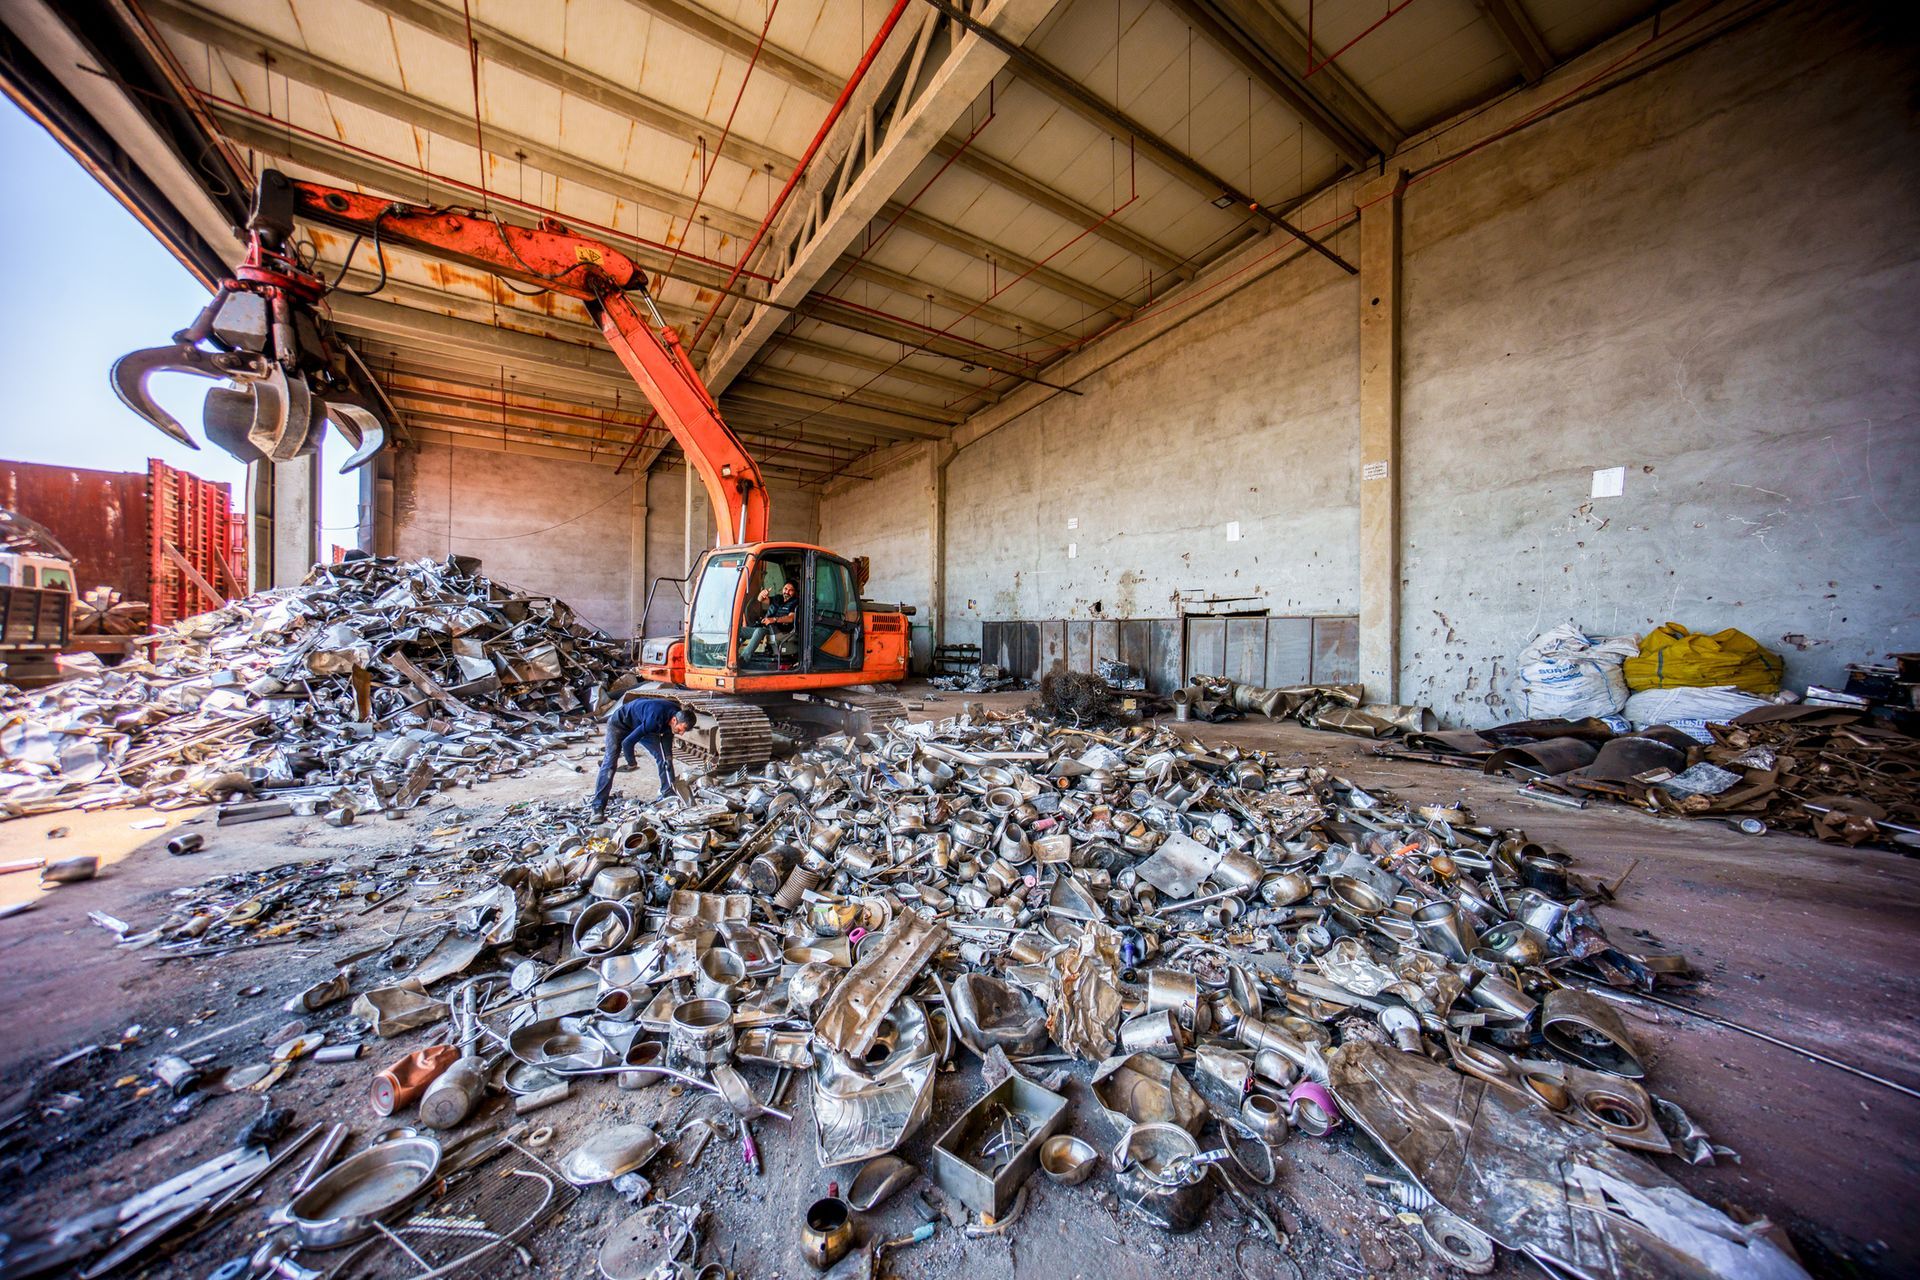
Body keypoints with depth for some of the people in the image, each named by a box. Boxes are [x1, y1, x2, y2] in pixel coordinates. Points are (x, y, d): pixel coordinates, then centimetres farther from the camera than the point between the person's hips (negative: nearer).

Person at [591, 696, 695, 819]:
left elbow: (667, 734, 1)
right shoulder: (655, 720, -45)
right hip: (619, 723, -7)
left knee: (663, 755, -2)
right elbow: (627, 742, -36)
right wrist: (632, 763, -18)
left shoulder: (678, 714, -22)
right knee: (610, 763, -14)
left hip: (641, 724, 7)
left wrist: (668, 756, -10)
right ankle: (598, 807, -12)